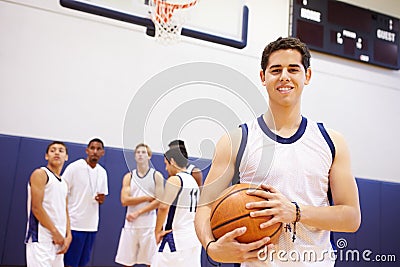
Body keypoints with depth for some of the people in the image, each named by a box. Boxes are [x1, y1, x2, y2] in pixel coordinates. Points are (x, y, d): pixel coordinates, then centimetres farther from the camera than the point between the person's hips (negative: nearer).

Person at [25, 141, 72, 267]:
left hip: (58, 240, 8)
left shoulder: (63, 183, 18)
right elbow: (36, 208, -13)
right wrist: (55, 232, -13)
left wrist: (68, 235, 4)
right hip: (41, 239, -8)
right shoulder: (40, 174, -5)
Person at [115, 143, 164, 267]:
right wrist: (147, 198, -10)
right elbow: (125, 200, -4)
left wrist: (138, 213, -12)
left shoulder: (156, 176, 1)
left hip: (149, 224, -2)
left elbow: (159, 201, -8)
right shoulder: (129, 177, 8)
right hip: (131, 224, 2)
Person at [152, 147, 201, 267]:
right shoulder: (193, 181, 15)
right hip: (193, 237, 9)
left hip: (176, 237, -8)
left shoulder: (174, 180, -11)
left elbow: (163, 207, -17)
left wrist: (157, 231, -7)